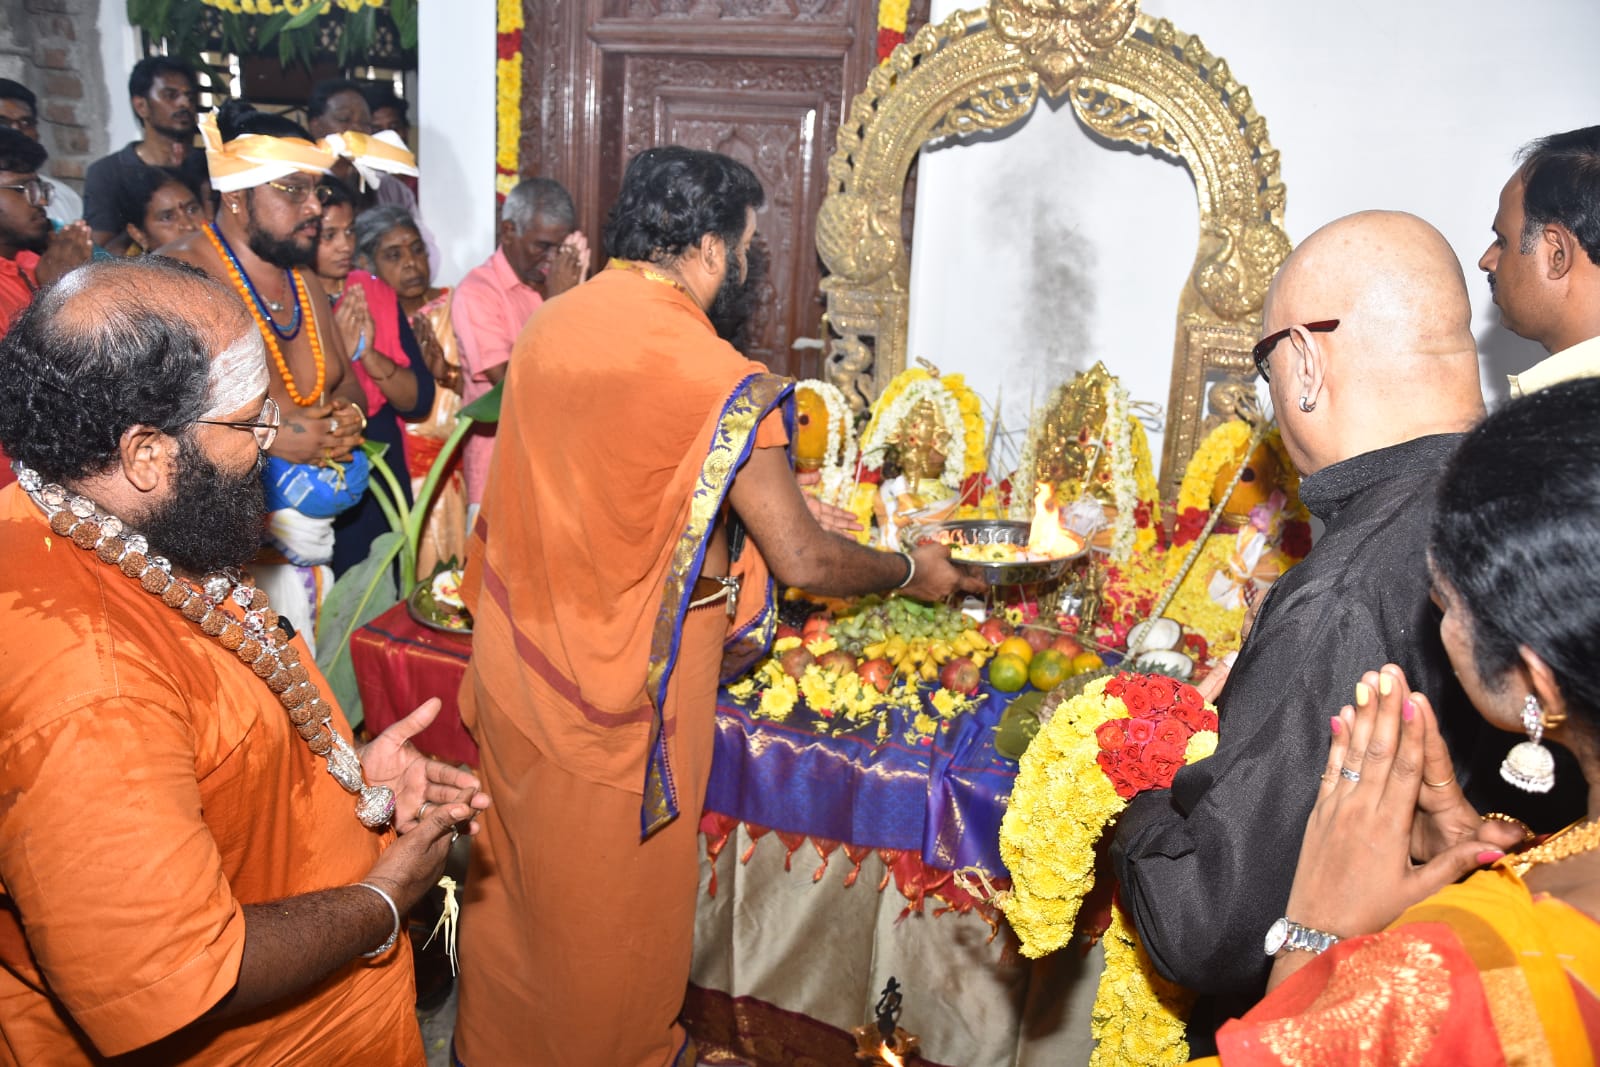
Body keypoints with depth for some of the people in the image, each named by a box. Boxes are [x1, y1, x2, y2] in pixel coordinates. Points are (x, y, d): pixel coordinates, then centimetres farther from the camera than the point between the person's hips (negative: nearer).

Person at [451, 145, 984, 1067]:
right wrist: (913, 571, 0)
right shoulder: (719, 381, -23)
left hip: (514, 657, 7)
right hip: (623, 690, -7)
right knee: (618, 896, 16)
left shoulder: (552, 322, 0)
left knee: (515, 872, 25)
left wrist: (776, 496, 15)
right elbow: (801, 560, -18)